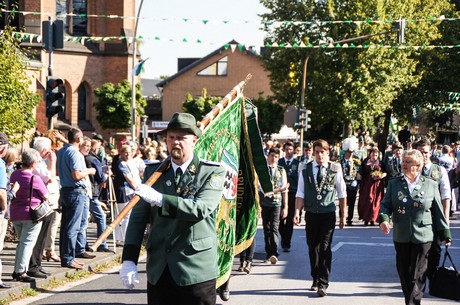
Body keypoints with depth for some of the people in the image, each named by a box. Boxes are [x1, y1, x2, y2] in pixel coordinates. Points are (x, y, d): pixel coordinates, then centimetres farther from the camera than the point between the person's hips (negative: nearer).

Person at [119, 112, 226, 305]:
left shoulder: (212, 173, -3)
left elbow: (201, 209, -19)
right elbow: (138, 217, 6)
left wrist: (160, 199, -25)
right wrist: (129, 259, -3)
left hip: (195, 271, -4)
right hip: (158, 271, 4)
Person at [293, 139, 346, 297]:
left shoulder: (335, 170, -3)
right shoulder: (306, 169, 1)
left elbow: (342, 194, 4)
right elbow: (300, 193, 0)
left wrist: (343, 216, 5)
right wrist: (297, 211, -11)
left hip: (328, 214, -2)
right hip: (311, 214, 3)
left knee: (325, 249, -7)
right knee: (313, 248, 11)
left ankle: (323, 284, -6)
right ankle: (315, 280, 25)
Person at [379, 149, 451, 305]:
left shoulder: (431, 185, 2)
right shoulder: (394, 184, 6)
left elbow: (438, 211, 4)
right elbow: (385, 205, 4)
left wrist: (445, 234, 4)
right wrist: (384, 218, -17)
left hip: (423, 237, -3)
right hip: (401, 237, 3)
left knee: (417, 276, -4)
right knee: (404, 273, 10)